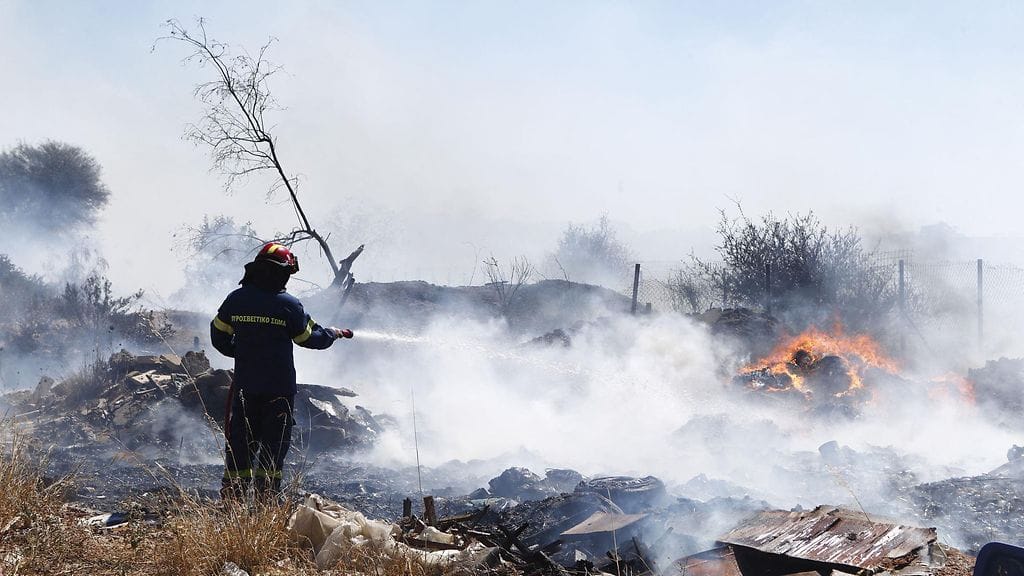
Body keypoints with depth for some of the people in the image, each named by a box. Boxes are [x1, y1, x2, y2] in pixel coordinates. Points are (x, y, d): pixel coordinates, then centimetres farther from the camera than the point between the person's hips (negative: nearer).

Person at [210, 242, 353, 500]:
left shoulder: (235, 299, 0)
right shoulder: (288, 304, -10)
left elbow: (219, 336, 9)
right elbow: (310, 338, 2)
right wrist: (335, 333, 20)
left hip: (244, 385, 3)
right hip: (280, 389, -3)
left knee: (239, 443, 12)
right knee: (274, 445, 7)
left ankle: (231, 499, 13)